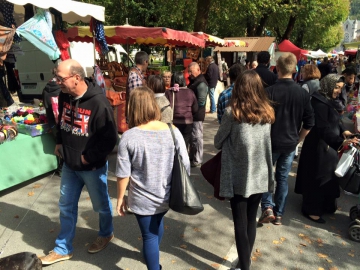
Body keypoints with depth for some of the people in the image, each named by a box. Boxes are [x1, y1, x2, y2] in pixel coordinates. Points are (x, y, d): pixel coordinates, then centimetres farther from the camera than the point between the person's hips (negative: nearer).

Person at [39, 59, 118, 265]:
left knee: (101, 204, 15)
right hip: (69, 164, 7)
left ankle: (106, 234, 45)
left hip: (93, 167, -6)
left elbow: (110, 138, -23)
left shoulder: (98, 102, -25)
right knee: (66, 206, 17)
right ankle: (63, 249, 36)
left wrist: (89, 157, -18)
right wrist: (59, 142, 8)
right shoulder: (64, 96, -3)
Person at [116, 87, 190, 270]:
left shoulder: (129, 137, -18)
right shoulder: (173, 132, -11)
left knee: (149, 236, 16)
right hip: (167, 196, 5)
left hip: (143, 199, -4)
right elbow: (185, 166, -6)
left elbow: (123, 174, -14)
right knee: (158, 223, 32)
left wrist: (120, 198, 2)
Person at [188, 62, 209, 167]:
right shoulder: (193, 81, 15)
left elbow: (201, 101, -22)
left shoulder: (201, 83, -16)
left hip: (197, 115, -10)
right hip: (192, 114, 10)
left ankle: (197, 160, 9)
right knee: (192, 136, 17)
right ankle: (192, 157, 30)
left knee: (197, 137, -1)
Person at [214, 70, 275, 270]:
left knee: (240, 223, 8)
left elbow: (218, 142, -3)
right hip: (260, 176, 5)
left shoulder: (233, 112, -13)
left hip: (239, 177, -5)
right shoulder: (267, 113, 0)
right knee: (251, 219, 18)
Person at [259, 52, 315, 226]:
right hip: (290, 143, 3)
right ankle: (279, 215, 22)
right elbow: (309, 124, 1)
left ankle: (267, 207, 2)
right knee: (282, 178, 15)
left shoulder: (270, 91, -15)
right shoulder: (303, 93, -3)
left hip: (271, 142, -3)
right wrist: (298, 140, 13)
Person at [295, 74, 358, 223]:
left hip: (328, 145, 10)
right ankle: (311, 209, 19)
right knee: (317, 177, 3)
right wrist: (341, 142, -31)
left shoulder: (330, 101, 8)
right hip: (319, 146, -10)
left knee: (327, 176, 20)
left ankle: (324, 205, 39)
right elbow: (323, 128, -27)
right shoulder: (320, 102, -22)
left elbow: (334, 122, 15)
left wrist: (343, 131, -3)